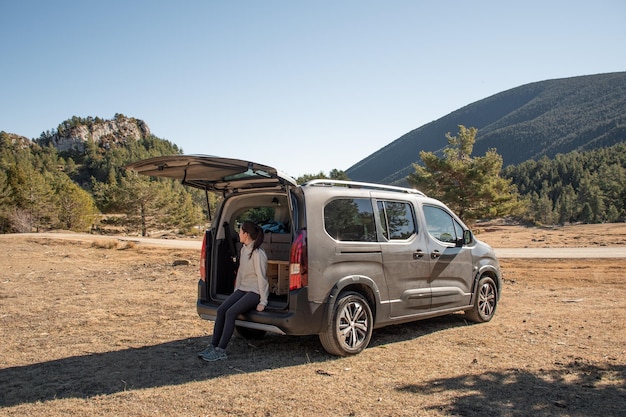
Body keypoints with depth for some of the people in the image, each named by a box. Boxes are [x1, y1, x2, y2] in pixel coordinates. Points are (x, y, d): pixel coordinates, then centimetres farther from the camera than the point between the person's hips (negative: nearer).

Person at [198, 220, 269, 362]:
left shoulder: (258, 253, -18)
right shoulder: (243, 249, 10)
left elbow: (261, 277, -18)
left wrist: (263, 302, -17)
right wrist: (236, 291, 14)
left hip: (255, 292, -8)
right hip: (242, 289, 8)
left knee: (231, 313, -24)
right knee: (221, 310, -11)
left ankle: (221, 351, -19)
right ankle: (213, 346, -6)